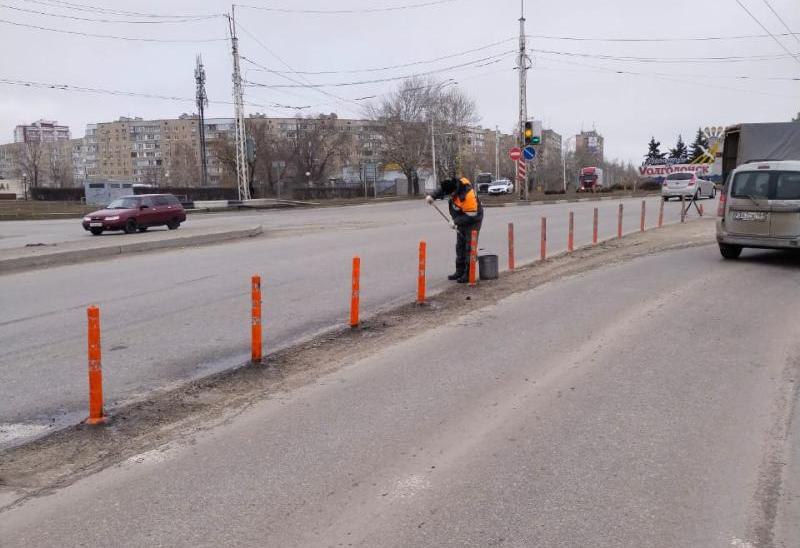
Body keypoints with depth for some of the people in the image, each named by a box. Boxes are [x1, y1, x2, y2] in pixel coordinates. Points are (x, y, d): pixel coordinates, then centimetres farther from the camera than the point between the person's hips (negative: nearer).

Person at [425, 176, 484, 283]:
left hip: (473, 220, -9)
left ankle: (468, 274, -6)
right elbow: (442, 189, 5)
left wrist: (455, 222, -21)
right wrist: (432, 196, -11)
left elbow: (471, 216, -29)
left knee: (469, 247, -9)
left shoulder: (468, 196, -36)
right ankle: (460, 271, 22)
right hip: (462, 219, 9)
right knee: (460, 246, 13)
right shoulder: (455, 183, -15)